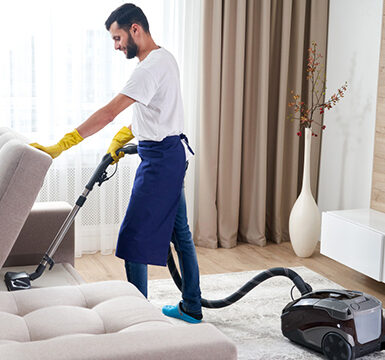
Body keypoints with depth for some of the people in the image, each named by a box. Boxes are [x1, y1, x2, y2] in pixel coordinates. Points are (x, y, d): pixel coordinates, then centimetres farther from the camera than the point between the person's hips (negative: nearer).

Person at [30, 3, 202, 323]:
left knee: (135, 234, -4)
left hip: (160, 158, -11)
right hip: (173, 154, 11)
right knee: (179, 231, 14)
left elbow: (108, 113, -27)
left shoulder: (151, 66, -20)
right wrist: (122, 138, 9)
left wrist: (61, 146, -28)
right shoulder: (164, 58, 13)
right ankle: (191, 308, 23)